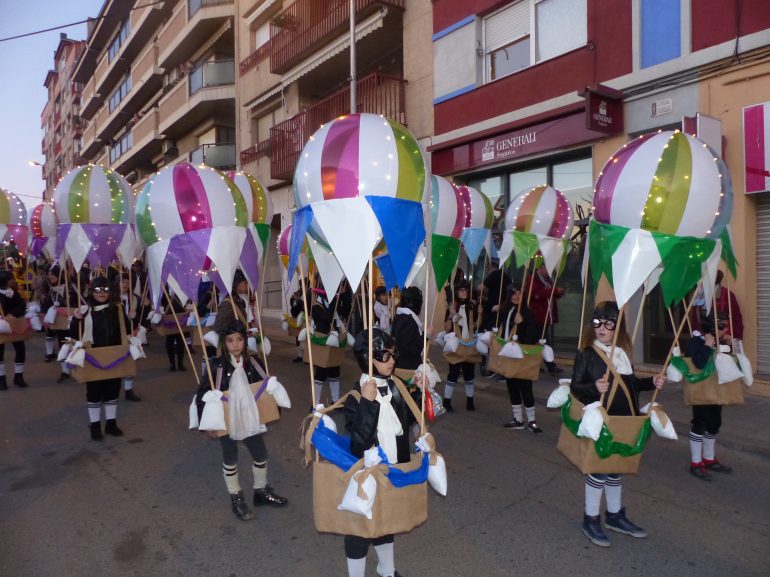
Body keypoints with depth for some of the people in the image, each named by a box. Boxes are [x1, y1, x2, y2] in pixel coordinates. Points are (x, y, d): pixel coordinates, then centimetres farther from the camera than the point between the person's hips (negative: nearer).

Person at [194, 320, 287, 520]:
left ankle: (261, 491, 37)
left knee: (260, 453, 14)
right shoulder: (217, 367, -18)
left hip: (249, 418, 4)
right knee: (230, 459, 13)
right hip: (226, 421, -4)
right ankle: (236, 498, 33)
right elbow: (202, 395, -16)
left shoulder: (251, 362, -6)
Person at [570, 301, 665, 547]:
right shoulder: (586, 354, -13)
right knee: (598, 468, 4)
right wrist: (594, 388, -35)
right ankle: (590, 519, 21)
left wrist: (652, 383, 1)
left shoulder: (623, 352, 6)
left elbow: (631, 384, 16)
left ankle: (615, 515, 37)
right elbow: (575, 387, -17)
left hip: (623, 421, 6)